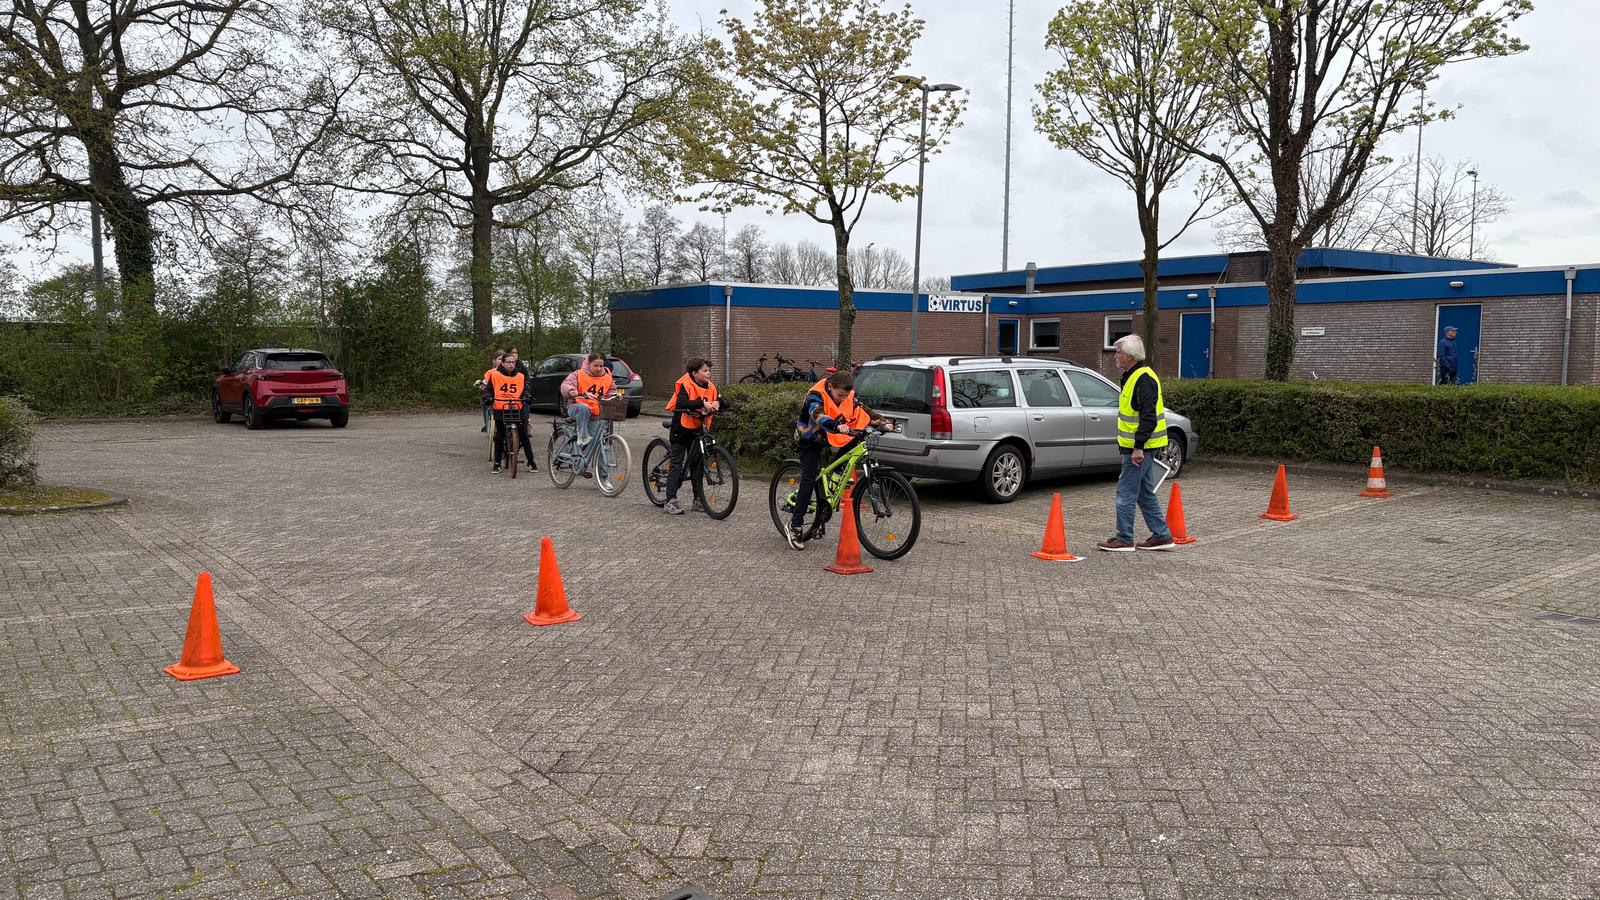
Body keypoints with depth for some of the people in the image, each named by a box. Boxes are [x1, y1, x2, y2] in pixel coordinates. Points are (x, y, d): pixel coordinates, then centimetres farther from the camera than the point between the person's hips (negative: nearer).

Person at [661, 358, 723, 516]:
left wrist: (717, 404, -21)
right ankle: (671, 501, -3)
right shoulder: (686, 385, -17)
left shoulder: (710, 387, 4)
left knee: (698, 463, 9)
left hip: (698, 430, 6)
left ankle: (698, 500, 17)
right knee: (676, 463, -4)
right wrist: (702, 403, -42)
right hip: (681, 429, -6)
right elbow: (681, 403, -33)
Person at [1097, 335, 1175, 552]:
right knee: (1145, 494, 15)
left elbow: (1149, 416, -24)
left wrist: (1138, 447, -26)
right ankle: (1162, 536, 20)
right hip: (1138, 447, 11)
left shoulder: (1143, 379, -17)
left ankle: (1124, 539, 2)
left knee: (1126, 493, -4)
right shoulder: (1133, 376, 16)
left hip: (1138, 448, -11)